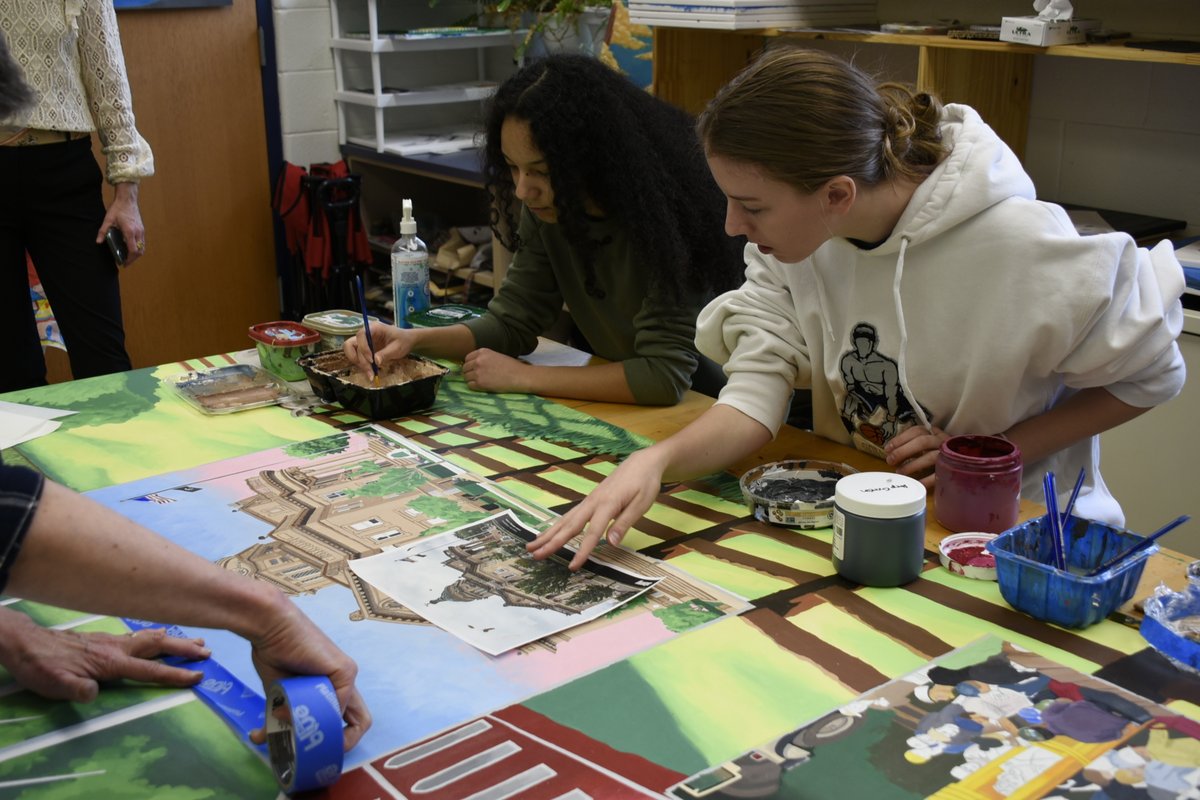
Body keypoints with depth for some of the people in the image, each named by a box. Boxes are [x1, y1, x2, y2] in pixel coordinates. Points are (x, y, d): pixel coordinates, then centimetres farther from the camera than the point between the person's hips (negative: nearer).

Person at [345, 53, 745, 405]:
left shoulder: (660, 213, -27)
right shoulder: (547, 210, -7)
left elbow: (664, 375, -30)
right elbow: (512, 321, 2)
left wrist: (522, 377, -24)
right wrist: (416, 339, -15)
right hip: (623, 400, 5)